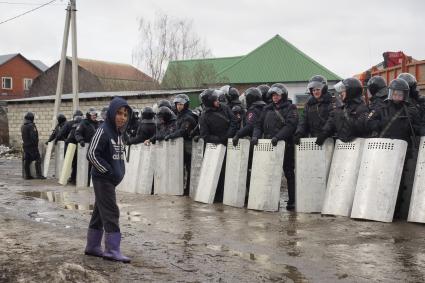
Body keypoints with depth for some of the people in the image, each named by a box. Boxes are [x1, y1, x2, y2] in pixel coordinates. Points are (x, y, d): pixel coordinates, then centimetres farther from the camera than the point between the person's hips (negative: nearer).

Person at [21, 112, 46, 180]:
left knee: (27, 161, 9)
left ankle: (27, 175, 11)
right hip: (32, 145, -8)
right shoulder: (31, 126, -14)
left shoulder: (22, 126, 12)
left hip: (25, 145, 8)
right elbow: (33, 136, -20)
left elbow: (23, 136, 15)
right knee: (38, 159, -4)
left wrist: (25, 142, 17)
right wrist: (35, 144, -13)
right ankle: (39, 175, -8)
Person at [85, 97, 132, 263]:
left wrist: (120, 172, 9)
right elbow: (92, 154, -20)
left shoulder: (118, 133, 11)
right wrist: (108, 171, -18)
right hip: (102, 179, -8)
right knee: (111, 213, -9)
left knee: (100, 212, 14)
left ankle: (93, 247, 22)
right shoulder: (103, 131, -15)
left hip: (111, 180, 8)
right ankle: (112, 251, -6)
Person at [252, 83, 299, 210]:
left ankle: (292, 201, 6)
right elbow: (259, 124, 15)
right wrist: (256, 136, -5)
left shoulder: (290, 108, 0)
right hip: (269, 145, 5)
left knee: (289, 173, 1)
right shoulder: (267, 109, 17)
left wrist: (278, 136, -26)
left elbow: (290, 125, -14)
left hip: (286, 145, -5)